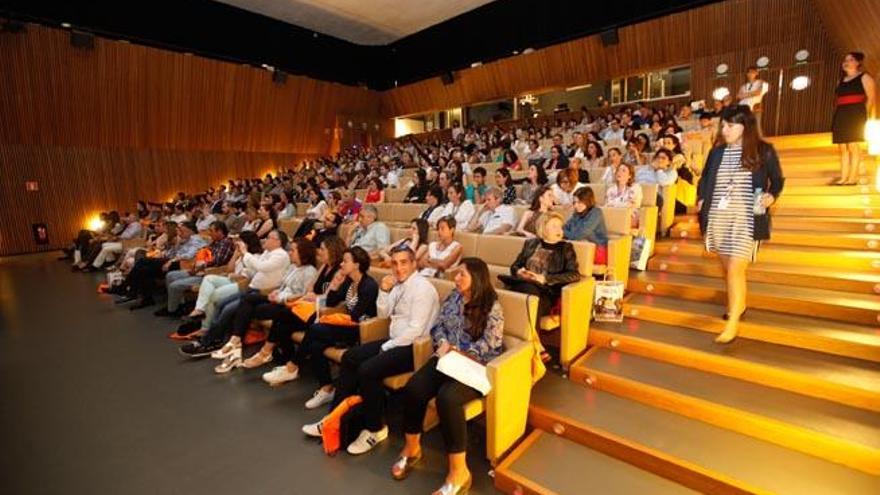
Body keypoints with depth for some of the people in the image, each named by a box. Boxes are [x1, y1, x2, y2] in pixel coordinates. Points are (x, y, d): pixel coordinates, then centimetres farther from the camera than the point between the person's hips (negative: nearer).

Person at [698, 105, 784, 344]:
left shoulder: (764, 151, -2)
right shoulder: (716, 152, 7)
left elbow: (777, 180, 8)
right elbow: (704, 179, 17)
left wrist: (771, 196, -11)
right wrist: (701, 200, 2)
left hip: (746, 220, -4)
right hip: (718, 219, 4)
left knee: (735, 270, -10)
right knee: (727, 268, 16)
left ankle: (732, 325, -3)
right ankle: (739, 304, 40)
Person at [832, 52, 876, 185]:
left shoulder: (864, 78, 4)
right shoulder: (841, 81, 21)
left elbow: (871, 98, -2)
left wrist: (867, 116, -11)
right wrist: (837, 117, 10)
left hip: (856, 114, -6)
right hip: (841, 115, 6)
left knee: (853, 146, -12)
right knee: (842, 147, 2)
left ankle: (853, 178, -13)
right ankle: (843, 178, 3)